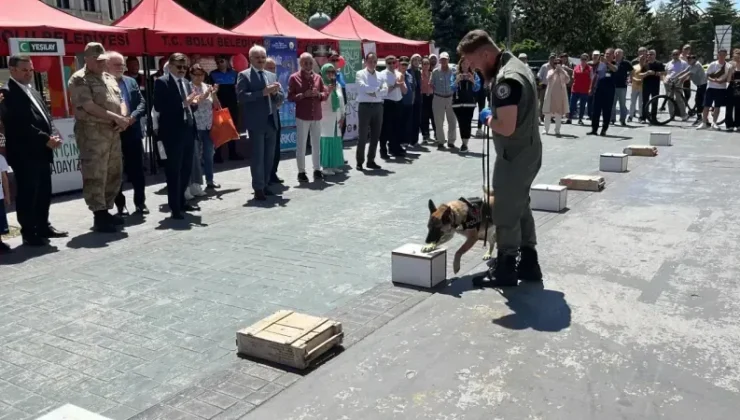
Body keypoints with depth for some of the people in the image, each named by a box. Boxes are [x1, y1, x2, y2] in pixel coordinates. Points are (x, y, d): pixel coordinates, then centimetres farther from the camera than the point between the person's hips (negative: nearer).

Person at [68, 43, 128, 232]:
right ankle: (99, 215, -2)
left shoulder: (109, 78, 18)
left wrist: (123, 117, -5)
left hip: (113, 131, 8)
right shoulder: (79, 79, -6)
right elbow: (89, 106, -16)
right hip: (92, 132, -8)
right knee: (95, 175, -6)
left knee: (114, 173, 11)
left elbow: (120, 100, 16)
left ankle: (106, 210, 21)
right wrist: (116, 117, -15)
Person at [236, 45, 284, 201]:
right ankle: (258, 188, 1)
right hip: (256, 122, -6)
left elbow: (281, 98, 13)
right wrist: (263, 92, -21)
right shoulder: (244, 75, -2)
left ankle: (265, 185, 19)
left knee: (269, 156, 10)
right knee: (258, 156, -3)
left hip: (271, 121, 6)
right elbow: (241, 96, -16)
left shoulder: (272, 75, 15)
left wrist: (275, 92, -10)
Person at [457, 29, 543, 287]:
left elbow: (506, 127, -29)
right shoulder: (516, 65, 9)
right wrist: (495, 118, 8)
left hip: (514, 157, -10)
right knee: (521, 208, 19)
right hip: (528, 152, 10)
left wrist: (488, 120, -10)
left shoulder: (506, 79, -24)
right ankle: (529, 264, 29)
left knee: (505, 215, 3)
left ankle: (505, 270, 16)